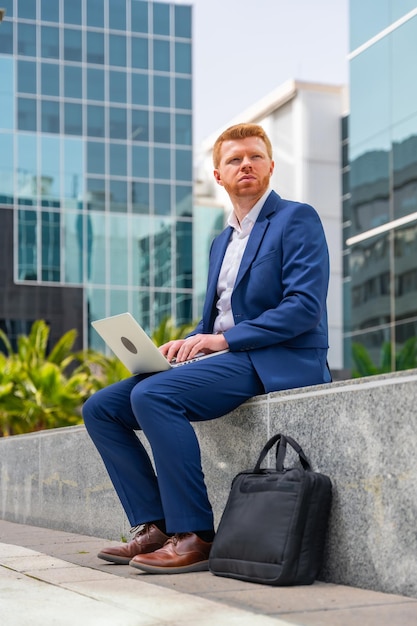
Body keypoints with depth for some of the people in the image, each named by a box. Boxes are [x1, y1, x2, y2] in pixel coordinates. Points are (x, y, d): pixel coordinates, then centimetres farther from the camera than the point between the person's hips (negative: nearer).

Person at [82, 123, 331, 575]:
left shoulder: (297, 219, -2)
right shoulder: (222, 241, 24)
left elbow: (305, 306, -14)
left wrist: (225, 339, -19)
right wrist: (187, 343, 1)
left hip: (277, 362, -9)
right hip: (226, 361, 9)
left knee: (152, 395, -31)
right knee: (101, 408, -1)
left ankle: (194, 536, -25)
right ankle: (153, 528, -5)